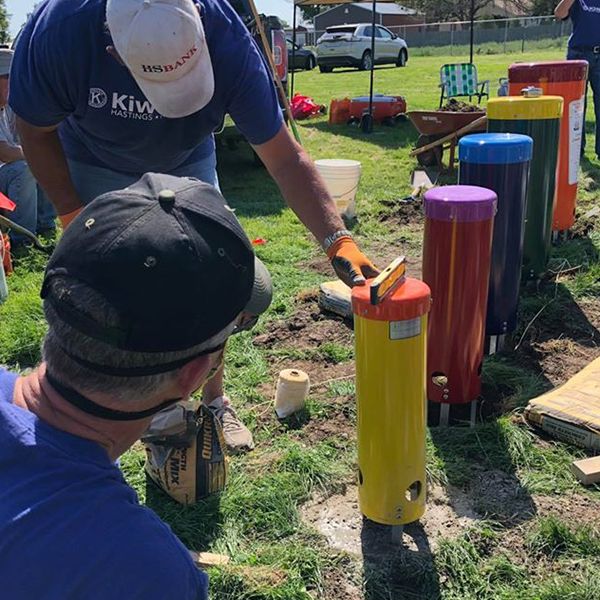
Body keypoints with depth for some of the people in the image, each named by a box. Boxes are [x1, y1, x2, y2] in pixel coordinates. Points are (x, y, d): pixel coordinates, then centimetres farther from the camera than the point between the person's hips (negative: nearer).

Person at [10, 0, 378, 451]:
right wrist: (73, 216, -16)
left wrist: (337, 240, -39)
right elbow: (36, 131, -16)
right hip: (93, 169, 0)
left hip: (188, 164, 1)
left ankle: (216, 402, 21)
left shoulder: (227, 40, -35)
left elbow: (287, 159, -30)